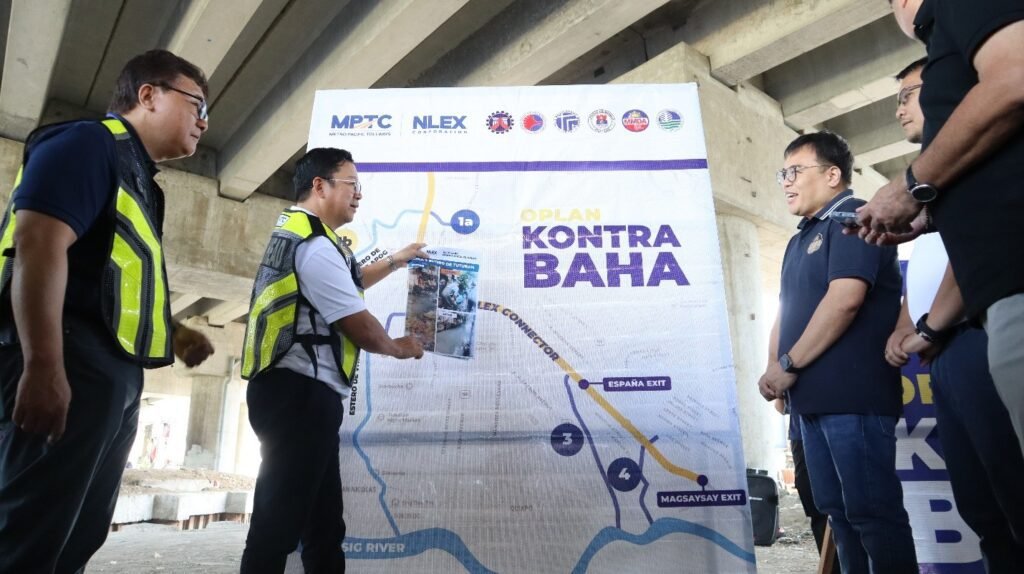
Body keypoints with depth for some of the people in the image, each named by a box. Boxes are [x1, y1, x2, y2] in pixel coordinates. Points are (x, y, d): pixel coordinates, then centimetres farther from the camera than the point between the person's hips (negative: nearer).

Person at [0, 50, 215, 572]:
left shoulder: (137, 178, 24)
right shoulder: (90, 142, -5)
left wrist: (173, 331, 16)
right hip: (69, 366, -10)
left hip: (113, 374, 10)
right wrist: (43, 366, -27)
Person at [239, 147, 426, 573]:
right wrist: (399, 347, 4)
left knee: (323, 520, 15)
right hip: (301, 392, -11)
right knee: (281, 521, -5)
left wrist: (395, 261, 36)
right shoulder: (315, 245, -16)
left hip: (297, 391, 11)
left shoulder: (296, 234, 20)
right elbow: (360, 328, -16)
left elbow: (344, 284, 36)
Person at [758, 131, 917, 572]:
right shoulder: (801, 239, 21)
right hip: (814, 395, 9)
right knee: (837, 509, 14)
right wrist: (774, 368, 5)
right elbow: (787, 311, 21)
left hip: (852, 394, -9)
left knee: (872, 510, -3)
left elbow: (845, 299, -20)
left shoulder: (852, 217, -6)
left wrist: (789, 365, -15)